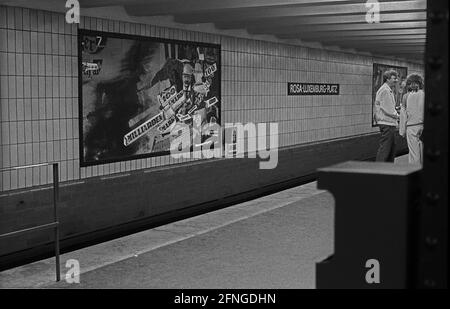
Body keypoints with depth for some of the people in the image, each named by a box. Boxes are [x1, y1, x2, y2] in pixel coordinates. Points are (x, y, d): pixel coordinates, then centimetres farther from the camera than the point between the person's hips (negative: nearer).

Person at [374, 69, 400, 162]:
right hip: (386, 123, -11)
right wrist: (396, 116, -7)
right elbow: (387, 109, -19)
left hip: (390, 123, 11)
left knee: (392, 147, 15)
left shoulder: (390, 90, 18)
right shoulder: (384, 90, -15)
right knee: (385, 147, -9)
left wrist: (395, 115, 9)